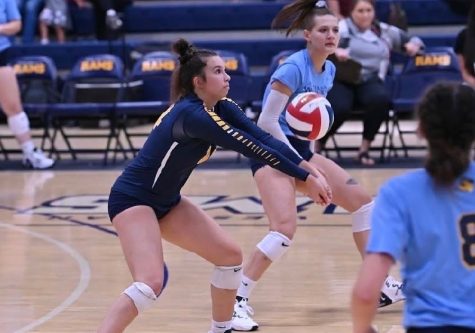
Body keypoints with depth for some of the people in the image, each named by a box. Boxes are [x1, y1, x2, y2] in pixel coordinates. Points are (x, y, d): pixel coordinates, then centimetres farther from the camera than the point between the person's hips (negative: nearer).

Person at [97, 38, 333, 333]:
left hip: (166, 202, 10)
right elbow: (251, 148, -28)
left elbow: (264, 138, -11)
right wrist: (306, 178, -26)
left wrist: (307, 167, -25)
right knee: (151, 283, -26)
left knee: (230, 255, 8)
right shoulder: (191, 114, -27)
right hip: (132, 199, -10)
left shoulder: (221, 108, 0)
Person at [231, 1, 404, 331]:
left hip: (300, 150, 9)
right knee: (286, 228, -26)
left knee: (362, 200, 10)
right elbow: (267, 121, -21)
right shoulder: (293, 68, -19)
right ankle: (237, 301, -18)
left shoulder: (328, 71, 6)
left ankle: (380, 286, 19)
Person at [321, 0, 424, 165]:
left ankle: (365, 148, -18)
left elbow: (413, 40, 24)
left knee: (382, 99, -33)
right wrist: (335, 50, -30)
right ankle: (316, 144, -5)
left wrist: (414, 45, -1)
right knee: (340, 108, -34)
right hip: (340, 81, -3)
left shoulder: (385, 31, 18)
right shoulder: (342, 28, 7)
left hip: (370, 82, 3)